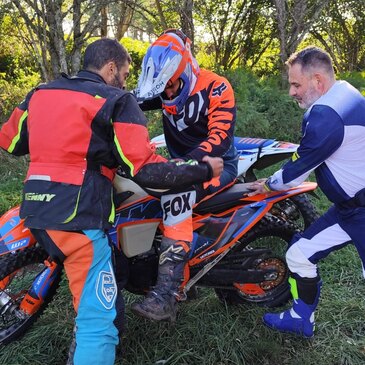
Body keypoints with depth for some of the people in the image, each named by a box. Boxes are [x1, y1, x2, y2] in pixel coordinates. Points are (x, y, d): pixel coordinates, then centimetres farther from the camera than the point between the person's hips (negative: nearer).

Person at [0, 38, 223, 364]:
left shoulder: (40, 93, 15)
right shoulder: (117, 101, -3)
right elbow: (146, 170, -11)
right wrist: (204, 170, 1)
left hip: (35, 208, 8)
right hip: (78, 215, -8)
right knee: (99, 319, -5)